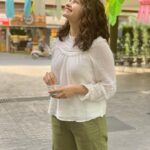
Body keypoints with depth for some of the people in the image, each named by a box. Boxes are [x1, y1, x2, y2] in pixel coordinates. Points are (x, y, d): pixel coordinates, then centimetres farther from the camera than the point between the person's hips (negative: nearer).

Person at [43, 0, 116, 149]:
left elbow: (108, 87, -12)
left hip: (87, 119, -6)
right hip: (59, 116, 6)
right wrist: (51, 78, -5)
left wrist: (76, 89, -22)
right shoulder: (59, 41, 4)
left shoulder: (98, 44, -16)